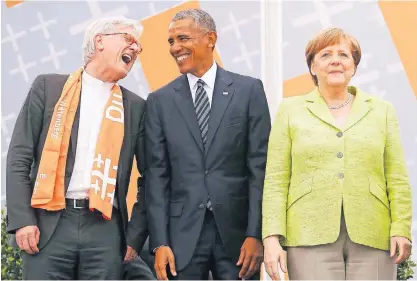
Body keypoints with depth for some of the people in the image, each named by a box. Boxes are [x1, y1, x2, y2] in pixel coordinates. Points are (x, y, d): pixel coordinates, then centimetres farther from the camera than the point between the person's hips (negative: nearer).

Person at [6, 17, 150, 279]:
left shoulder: (136, 107, 15)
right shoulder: (49, 86, 9)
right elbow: (19, 156, 4)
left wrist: (135, 234, 6)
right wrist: (22, 219, -6)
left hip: (105, 230, 2)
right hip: (50, 225, -2)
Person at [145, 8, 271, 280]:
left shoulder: (248, 90, 3)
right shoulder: (160, 101, 7)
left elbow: (260, 166, -1)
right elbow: (157, 175, 3)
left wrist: (255, 233, -8)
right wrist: (160, 242, -4)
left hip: (236, 230, -1)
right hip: (183, 233, 1)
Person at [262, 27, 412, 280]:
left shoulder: (381, 111, 14)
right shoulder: (291, 110, 11)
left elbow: (397, 180, 8)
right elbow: (276, 181, 5)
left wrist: (401, 229, -4)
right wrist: (272, 237, -5)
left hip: (372, 239, 1)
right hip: (310, 239, -1)